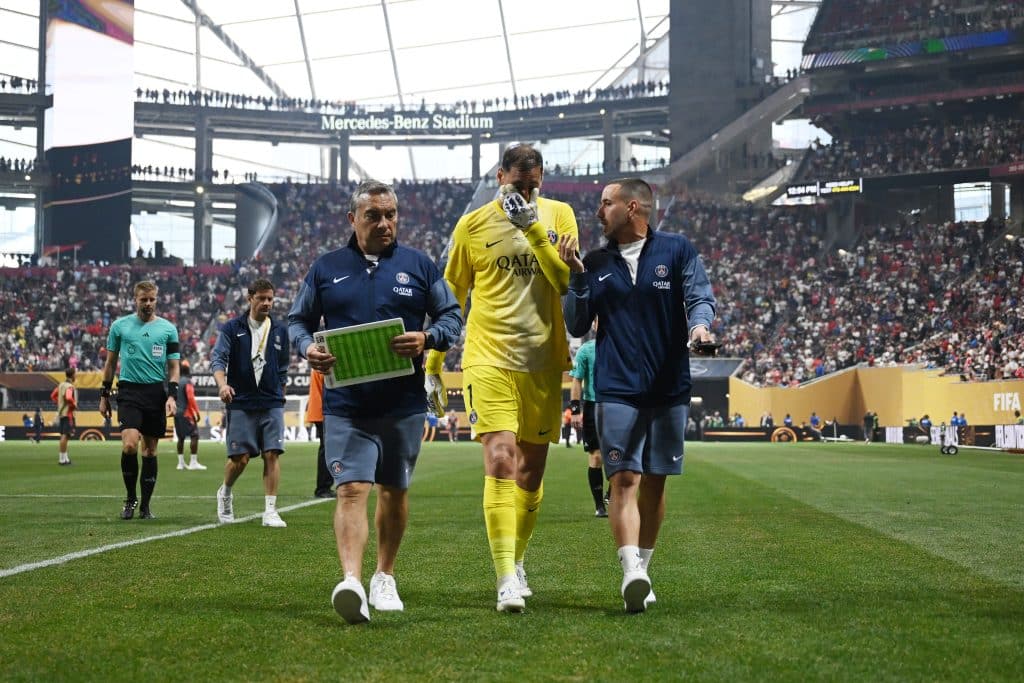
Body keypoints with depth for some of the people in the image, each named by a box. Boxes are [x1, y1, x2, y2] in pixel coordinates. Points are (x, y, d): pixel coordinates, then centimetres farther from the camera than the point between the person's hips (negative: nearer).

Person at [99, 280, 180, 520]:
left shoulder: (168, 329, 6)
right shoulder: (119, 326, 6)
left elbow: (174, 366, 8)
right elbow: (110, 362, 13)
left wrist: (172, 395, -5)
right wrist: (104, 395, 11)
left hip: (157, 393, 1)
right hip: (129, 392, -1)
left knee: (150, 450, 5)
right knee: (129, 446, -17)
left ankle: (145, 505, 14)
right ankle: (130, 498, 2)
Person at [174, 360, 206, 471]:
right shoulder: (187, 382, -11)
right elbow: (190, 398, -18)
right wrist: (197, 412, -15)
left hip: (177, 413, 8)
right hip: (186, 413, -8)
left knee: (181, 437, 14)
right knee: (194, 435, -7)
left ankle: (181, 462, 16)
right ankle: (193, 462, -12)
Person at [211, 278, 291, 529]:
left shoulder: (280, 330, 10)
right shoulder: (232, 328, 1)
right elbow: (218, 358, -8)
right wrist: (222, 384, -26)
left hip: (272, 404, 2)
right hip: (240, 403, -2)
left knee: (272, 454, -7)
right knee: (239, 458, -2)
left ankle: (270, 511, -3)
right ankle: (225, 494, 27)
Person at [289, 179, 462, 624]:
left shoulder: (419, 266, 8)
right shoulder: (326, 268, 8)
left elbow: (452, 317, 8)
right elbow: (298, 320, 13)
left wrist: (427, 339, -13)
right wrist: (308, 348, -9)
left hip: (404, 403, 2)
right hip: (345, 404, -1)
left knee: (394, 491, 12)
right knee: (351, 489, -15)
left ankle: (384, 577, 28)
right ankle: (351, 581, -26)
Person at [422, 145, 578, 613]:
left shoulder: (558, 216, 6)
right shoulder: (473, 225, 3)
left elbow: (569, 282, -6)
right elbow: (450, 298, 11)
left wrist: (533, 227, -14)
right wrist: (433, 364, 13)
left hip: (542, 361, 2)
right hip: (489, 358, -2)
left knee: (531, 469, 10)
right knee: (500, 460, -16)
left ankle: (516, 561, 29)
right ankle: (507, 580, -20)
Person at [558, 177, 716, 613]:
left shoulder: (677, 250, 5)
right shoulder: (596, 262, 11)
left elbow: (700, 297, -4)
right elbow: (576, 326, 10)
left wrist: (700, 324, -26)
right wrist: (577, 278, -3)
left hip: (669, 388, 0)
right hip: (617, 390, 0)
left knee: (654, 481, 8)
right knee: (624, 479, -12)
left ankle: (641, 569, 21)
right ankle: (631, 575, -22)